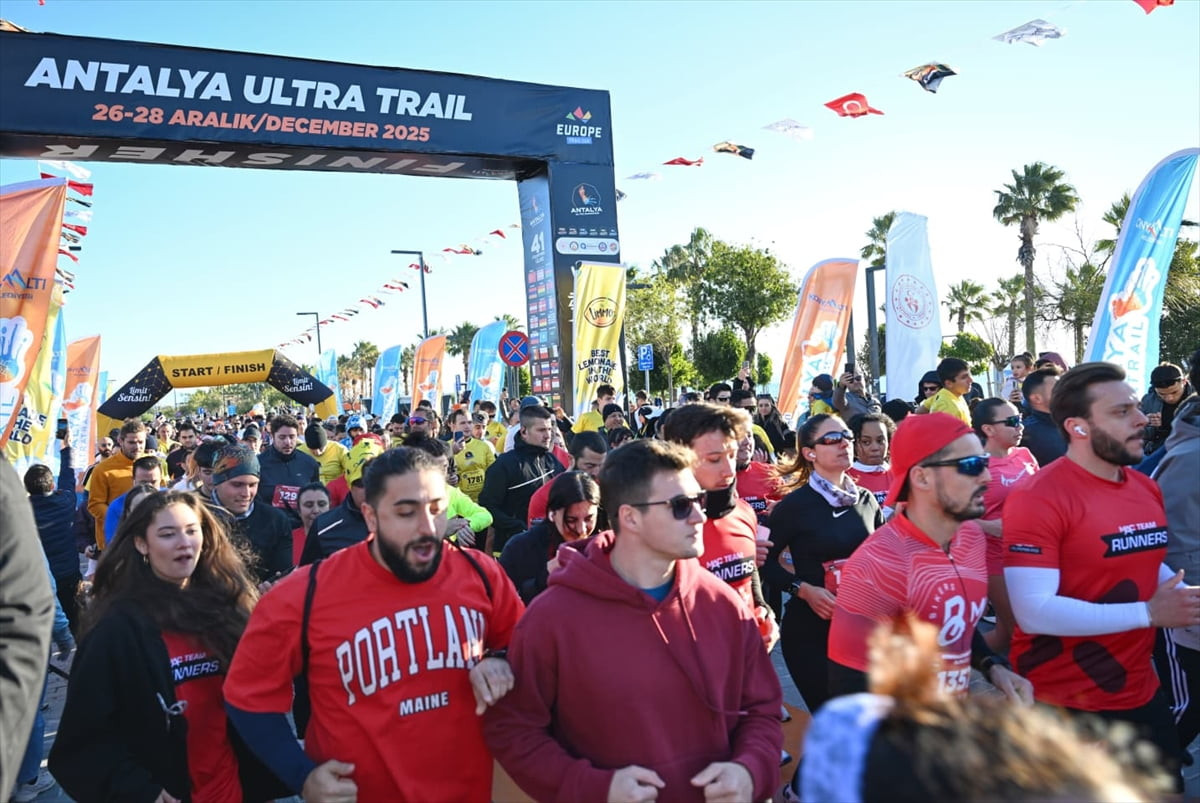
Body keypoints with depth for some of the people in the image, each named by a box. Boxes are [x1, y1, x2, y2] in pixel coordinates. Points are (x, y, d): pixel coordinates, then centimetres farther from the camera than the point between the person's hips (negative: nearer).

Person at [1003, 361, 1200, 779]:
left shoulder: (1147, 489, 5)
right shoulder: (1037, 498, -21)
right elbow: (1033, 613, -27)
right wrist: (1150, 613, -24)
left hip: (1142, 693, 8)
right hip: (1064, 706, -8)